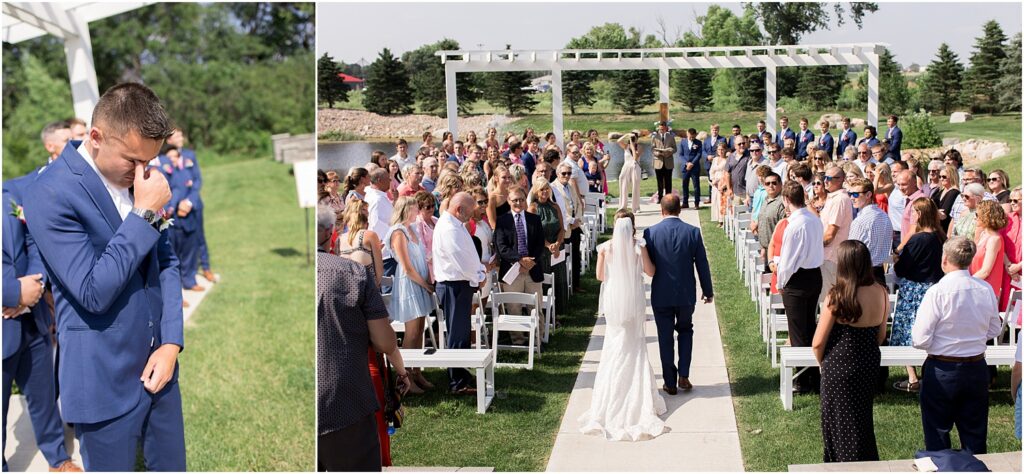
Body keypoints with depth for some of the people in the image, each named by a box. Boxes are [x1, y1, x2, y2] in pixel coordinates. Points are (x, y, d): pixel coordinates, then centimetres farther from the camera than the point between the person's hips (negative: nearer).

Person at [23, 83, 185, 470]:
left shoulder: (136, 178, 3)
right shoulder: (50, 193, -19)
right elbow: (93, 292, -23)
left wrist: (172, 341, -1)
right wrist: (144, 214, -24)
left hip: (157, 363, 6)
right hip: (105, 381, -6)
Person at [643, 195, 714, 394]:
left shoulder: (650, 233, -10)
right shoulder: (693, 232, -8)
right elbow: (702, 264, -2)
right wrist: (708, 291, 10)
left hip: (661, 295, -1)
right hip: (686, 294, 1)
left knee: (665, 338, 10)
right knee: (685, 330, 22)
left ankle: (670, 383, 16)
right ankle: (683, 376, 11)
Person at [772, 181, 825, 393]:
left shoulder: (795, 224, -22)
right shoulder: (815, 220, 3)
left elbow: (788, 259, -18)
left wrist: (781, 282, -3)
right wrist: (779, 262, 10)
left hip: (798, 280, -8)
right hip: (815, 276, 8)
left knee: (798, 333, 2)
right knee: (810, 327, 18)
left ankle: (803, 382, 9)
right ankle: (813, 376, 26)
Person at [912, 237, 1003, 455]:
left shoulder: (937, 292, -19)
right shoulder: (986, 290, -5)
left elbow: (921, 340, -17)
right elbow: (994, 331, 8)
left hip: (942, 370, -4)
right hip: (977, 369, 4)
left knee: (937, 433, 10)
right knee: (975, 435, 16)